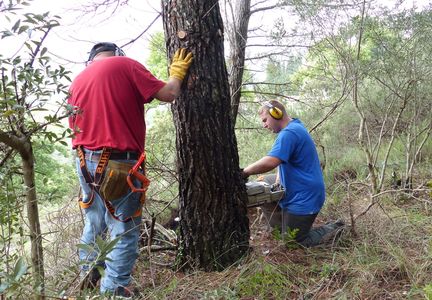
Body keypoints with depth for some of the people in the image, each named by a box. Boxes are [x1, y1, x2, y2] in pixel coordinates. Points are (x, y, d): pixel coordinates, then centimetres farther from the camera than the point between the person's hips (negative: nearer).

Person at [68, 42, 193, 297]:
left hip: (85, 162, 7)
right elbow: (168, 94, -4)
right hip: (119, 163, -7)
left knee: (95, 224, 20)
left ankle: (88, 279, 31)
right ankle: (114, 289, 7)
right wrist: (177, 72, 14)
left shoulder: (78, 80, 16)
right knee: (124, 230, 2)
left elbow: (74, 125, 17)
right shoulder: (126, 65, -1)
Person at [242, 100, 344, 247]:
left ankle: (334, 230, 9)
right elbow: (282, 159, 15)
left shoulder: (289, 133, -24)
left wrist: (244, 172, -25)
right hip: (295, 191, 10)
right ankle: (282, 230, 18)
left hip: (304, 198, -10)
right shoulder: (295, 127, 10)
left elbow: (270, 162, -37)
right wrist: (278, 180, 1)